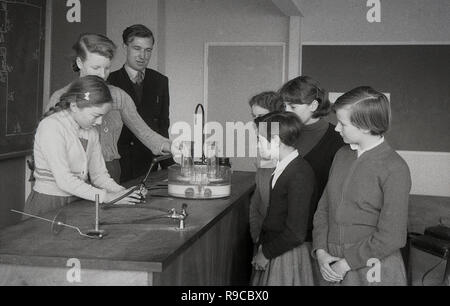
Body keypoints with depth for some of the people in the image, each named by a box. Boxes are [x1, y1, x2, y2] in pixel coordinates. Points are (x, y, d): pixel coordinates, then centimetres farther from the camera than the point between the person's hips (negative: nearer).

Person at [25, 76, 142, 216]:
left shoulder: (91, 131, 9)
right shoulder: (51, 126, -14)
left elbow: (99, 173, 8)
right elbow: (64, 180, -20)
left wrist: (120, 191, -10)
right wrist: (105, 197, -22)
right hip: (48, 204, -6)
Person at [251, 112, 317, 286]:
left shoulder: (300, 175, -21)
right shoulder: (282, 169, 6)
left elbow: (296, 233, -22)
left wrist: (266, 253, -13)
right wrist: (262, 245, 4)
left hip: (288, 256, -8)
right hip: (273, 251, 8)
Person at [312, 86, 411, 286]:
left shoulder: (394, 169, -13)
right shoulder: (342, 156, 5)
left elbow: (391, 237, -15)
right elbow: (324, 208, 9)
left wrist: (347, 264, -13)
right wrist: (321, 252, -5)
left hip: (374, 272, -5)